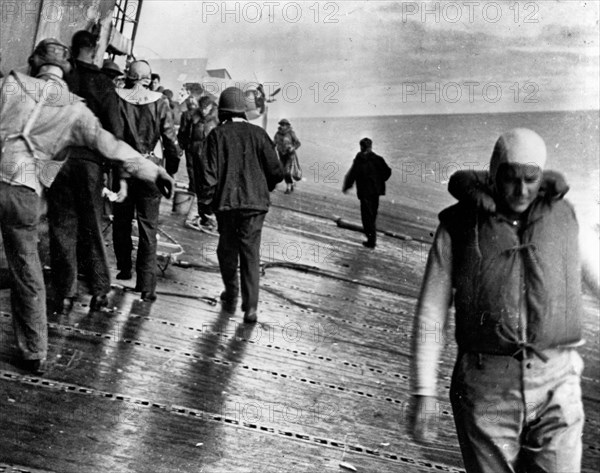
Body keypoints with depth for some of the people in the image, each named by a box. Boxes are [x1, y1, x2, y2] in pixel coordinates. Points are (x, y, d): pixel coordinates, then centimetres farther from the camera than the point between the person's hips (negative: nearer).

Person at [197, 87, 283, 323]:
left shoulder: (217, 135, -5)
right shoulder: (257, 133, 0)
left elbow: (209, 172, -8)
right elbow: (276, 171, 0)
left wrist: (205, 199, 4)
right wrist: (265, 188, 19)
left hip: (226, 201, -1)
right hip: (255, 201, 1)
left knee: (227, 249, 17)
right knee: (251, 252, 4)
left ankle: (231, 297, 27)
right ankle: (250, 306, -4)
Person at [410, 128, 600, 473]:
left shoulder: (563, 216, 3)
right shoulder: (459, 226, -2)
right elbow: (431, 312, -1)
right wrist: (423, 393, -6)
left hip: (556, 384, 1)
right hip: (485, 385, -1)